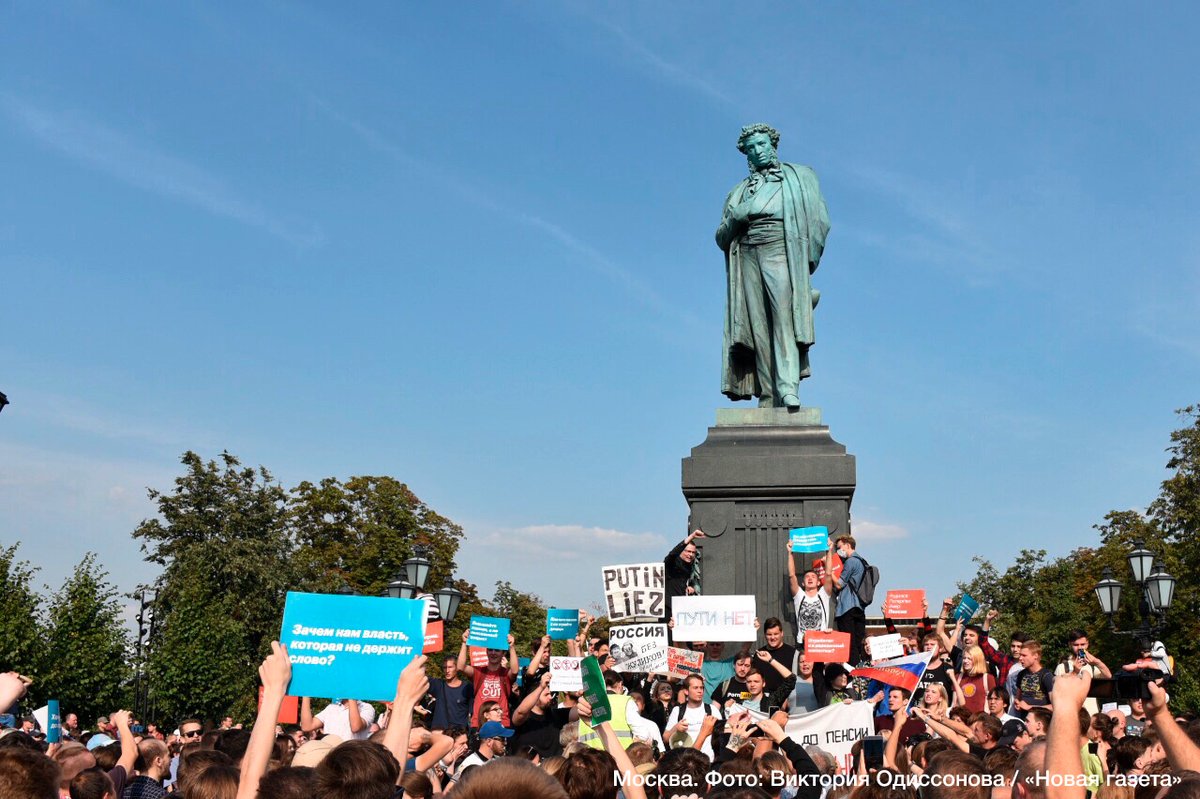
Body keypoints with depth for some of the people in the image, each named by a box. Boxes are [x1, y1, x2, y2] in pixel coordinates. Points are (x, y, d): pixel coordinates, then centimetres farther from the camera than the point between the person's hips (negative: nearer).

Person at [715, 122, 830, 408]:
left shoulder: (799, 176, 18)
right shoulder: (739, 192, 26)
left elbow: (819, 219, 7)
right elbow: (721, 238, 18)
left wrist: (806, 261, -5)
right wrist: (734, 219, -4)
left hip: (781, 253, -3)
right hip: (747, 258, 3)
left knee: (785, 314, -22)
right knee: (758, 326, -8)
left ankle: (788, 387, -33)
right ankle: (768, 396, -13)